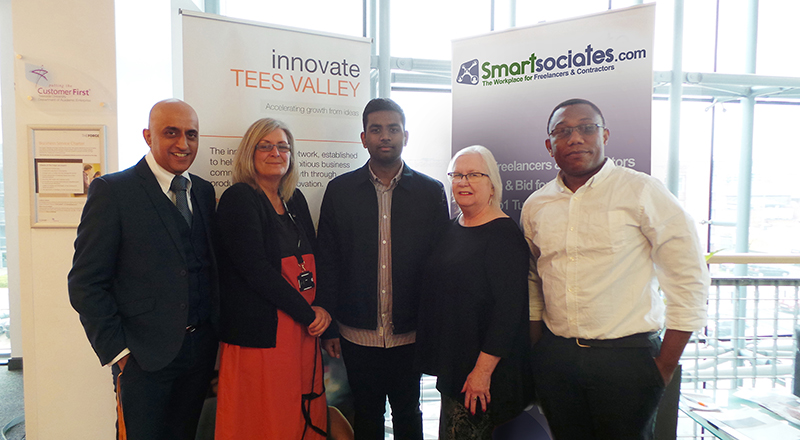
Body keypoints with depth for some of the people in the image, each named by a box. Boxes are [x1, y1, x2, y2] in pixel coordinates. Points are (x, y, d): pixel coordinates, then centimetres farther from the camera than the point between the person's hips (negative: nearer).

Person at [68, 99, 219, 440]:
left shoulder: (204, 191, 8)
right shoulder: (112, 190, -8)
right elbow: (85, 282, -9)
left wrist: (214, 334, 5)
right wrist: (117, 351, -11)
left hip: (201, 348, 5)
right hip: (144, 356, -5)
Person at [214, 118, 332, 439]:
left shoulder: (295, 199, 12)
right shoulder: (238, 199, -8)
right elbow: (256, 270, -16)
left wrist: (322, 309, -1)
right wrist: (308, 313, -12)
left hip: (304, 333, 6)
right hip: (261, 336, -6)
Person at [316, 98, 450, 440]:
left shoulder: (431, 191, -1)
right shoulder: (339, 190, 0)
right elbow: (327, 263, 0)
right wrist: (328, 327, -2)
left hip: (410, 335, 0)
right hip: (358, 335, 0)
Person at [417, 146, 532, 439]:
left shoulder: (504, 233, -16)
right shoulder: (452, 229, 7)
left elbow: (509, 307, -21)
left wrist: (484, 369, -22)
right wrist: (439, 356, 13)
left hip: (484, 371, -7)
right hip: (451, 364, 8)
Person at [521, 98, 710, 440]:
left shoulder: (642, 191, -6)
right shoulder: (535, 206, 6)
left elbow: (689, 278, -6)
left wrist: (665, 365, -7)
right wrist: (536, 353, 10)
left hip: (627, 355, -3)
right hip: (555, 356, 4)